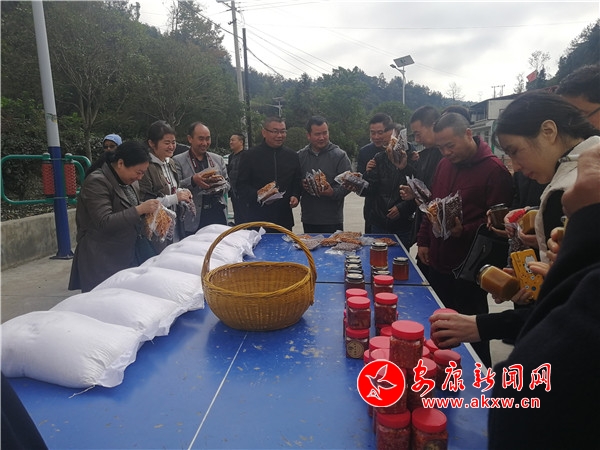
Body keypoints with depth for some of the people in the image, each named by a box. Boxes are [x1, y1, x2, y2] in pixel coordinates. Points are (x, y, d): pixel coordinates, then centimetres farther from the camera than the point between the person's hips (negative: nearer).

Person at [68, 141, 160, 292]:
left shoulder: (130, 182, 10)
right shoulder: (96, 182, -13)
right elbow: (105, 223, -21)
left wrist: (149, 209, 4)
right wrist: (140, 209, -25)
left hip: (128, 257, 7)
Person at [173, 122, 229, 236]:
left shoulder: (218, 159, 14)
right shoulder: (178, 161, 1)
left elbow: (227, 183, 18)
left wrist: (220, 188, -5)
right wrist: (193, 181, -21)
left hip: (219, 216, 4)